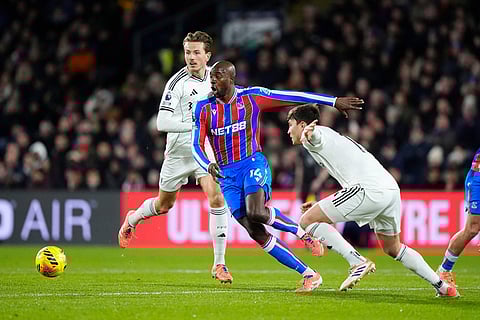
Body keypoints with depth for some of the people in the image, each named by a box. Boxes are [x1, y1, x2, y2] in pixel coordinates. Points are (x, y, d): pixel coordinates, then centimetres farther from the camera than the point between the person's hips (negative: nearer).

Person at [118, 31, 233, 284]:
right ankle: (133, 219, 50)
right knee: (164, 206, 14)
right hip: (179, 152, -3)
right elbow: (162, 122, -24)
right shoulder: (177, 82, -18)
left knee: (217, 198, -17)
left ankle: (219, 264, -11)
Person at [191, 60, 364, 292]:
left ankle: (302, 232, -4)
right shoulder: (204, 108, 1)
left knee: (256, 213, -32)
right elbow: (196, 145, -3)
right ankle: (309, 275, -4)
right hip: (226, 175, 3)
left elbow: (293, 97, 1)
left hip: (253, 164, -3)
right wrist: (208, 165, -26)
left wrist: (334, 102, 2)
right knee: (256, 233, -8)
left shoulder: (252, 97, -3)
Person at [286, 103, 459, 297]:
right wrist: (322, 206, 40)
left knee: (308, 220, -5)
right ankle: (443, 286, 24)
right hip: (391, 188, 10)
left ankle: (358, 263, -12)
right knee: (393, 248, 26)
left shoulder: (316, 135, 8)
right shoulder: (336, 138, 35)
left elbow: (314, 135, -22)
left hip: (368, 189, -10)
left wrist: (308, 135, -45)